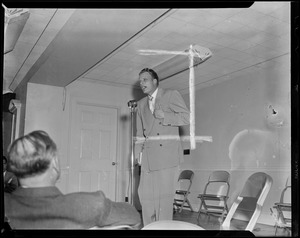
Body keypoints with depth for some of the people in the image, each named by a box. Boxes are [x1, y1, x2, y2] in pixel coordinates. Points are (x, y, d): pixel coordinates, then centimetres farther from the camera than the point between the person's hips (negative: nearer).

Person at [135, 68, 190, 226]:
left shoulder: (171, 95, 4)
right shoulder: (141, 104, 21)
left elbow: (186, 117, -2)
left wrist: (165, 116, -15)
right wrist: (138, 153, 11)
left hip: (167, 153, -5)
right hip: (148, 157, 5)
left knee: (164, 195, -4)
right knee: (145, 194, 2)